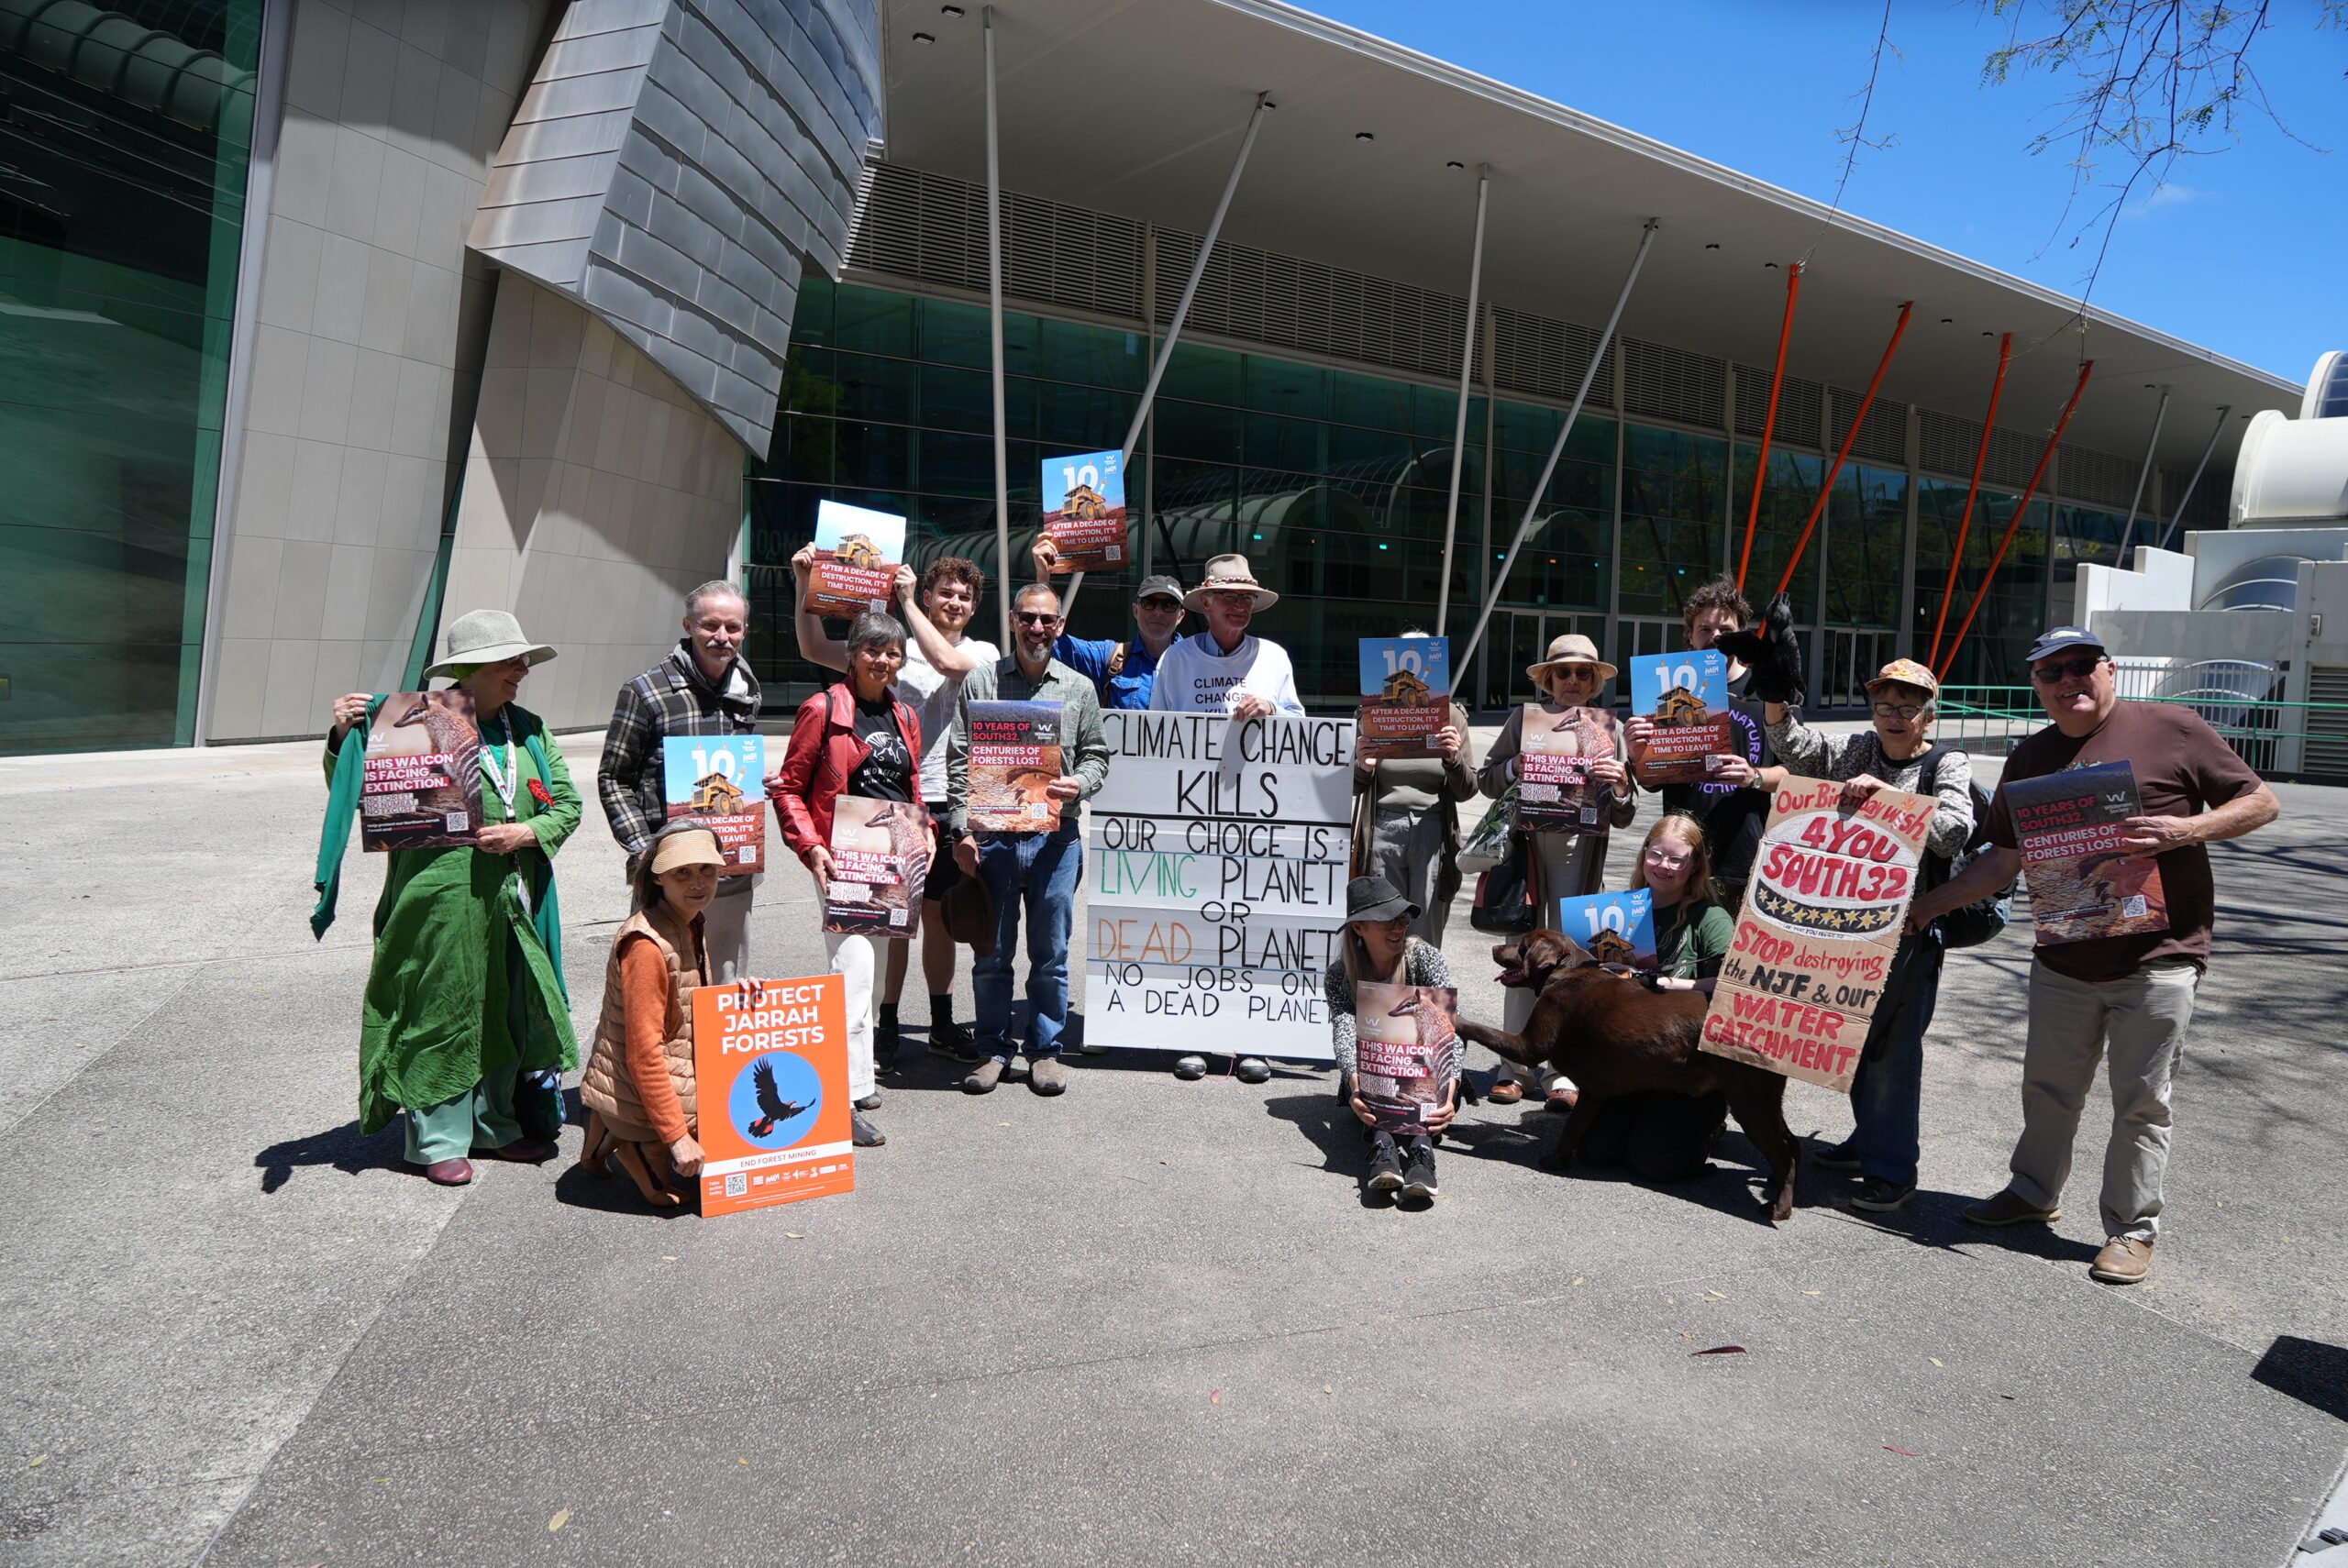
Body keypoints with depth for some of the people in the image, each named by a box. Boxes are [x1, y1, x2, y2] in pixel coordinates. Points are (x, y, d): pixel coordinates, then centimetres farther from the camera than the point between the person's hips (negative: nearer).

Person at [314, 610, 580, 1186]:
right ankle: (437, 1139, 14)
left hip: (514, 899, 6)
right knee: (441, 1013, 1)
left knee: (505, 1013, 13)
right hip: (443, 896, -6)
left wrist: (527, 832, -6)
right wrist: (344, 737, -16)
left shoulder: (530, 730, 14)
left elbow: (568, 803, 12)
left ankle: (493, 1126, 28)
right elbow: (358, 796, 0)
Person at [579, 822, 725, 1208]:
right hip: (636, 1088, -9)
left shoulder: (694, 923, 4)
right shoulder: (646, 944, -24)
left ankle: (616, 1136, 12)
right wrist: (678, 1136, -24)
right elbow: (643, 1053, -25)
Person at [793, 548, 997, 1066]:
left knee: (939, 915, 12)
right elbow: (815, 649, 2)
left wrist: (906, 602, -11)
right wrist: (804, 583, -5)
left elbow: (947, 662, -17)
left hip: (950, 807, 1)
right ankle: (885, 1024, 13)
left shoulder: (983, 652, 6)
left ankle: (942, 1023, 23)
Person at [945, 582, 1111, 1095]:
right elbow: (959, 763, 3)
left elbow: (1097, 755, 12)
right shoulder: (980, 683, 6)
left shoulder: (1079, 689, 10)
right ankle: (993, 1049, 20)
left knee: (1050, 953, 7)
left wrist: (1079, 784, -11)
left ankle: (1046, 1049, 19)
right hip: (992, 836, 0)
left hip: (1055, 838, 1)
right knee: (992, 952, 7)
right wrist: (962, 830, -4)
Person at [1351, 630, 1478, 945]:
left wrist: (1453, 759, -13)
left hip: (1432, 833, 0)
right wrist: (1363, 768, -11)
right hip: (1382, 831, 0)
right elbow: (1354, 787, 11)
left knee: (1425, 940, 1)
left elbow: (1467, 791, 6)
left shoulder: (1451, 716, 7)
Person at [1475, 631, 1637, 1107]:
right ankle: (1512, 1065, 7)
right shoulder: (1524, 718, 10)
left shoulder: (1610, 728, 13)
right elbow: (1486, 779, 8)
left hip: (1581, 847, 0)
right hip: (1526, 840, 0)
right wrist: (1518, 765, -10)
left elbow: (1623, 816, 12)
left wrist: (1618, 783, -8)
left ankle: (1563, 1074, 1)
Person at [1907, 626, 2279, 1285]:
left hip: (2157, 962, -4)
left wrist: (2183, 830, -20)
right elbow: (2004, 859, 11)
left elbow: (2262, 802, -3)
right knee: (2047, 1087, 16)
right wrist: (1926, 906, 5)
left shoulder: (2171, 729, -5)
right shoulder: (2031, 758, 8)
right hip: (2062, 960, 4)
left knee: (2141, 1103, 5)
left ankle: (2132, 1230, 19)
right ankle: (2033, 1193, 34)